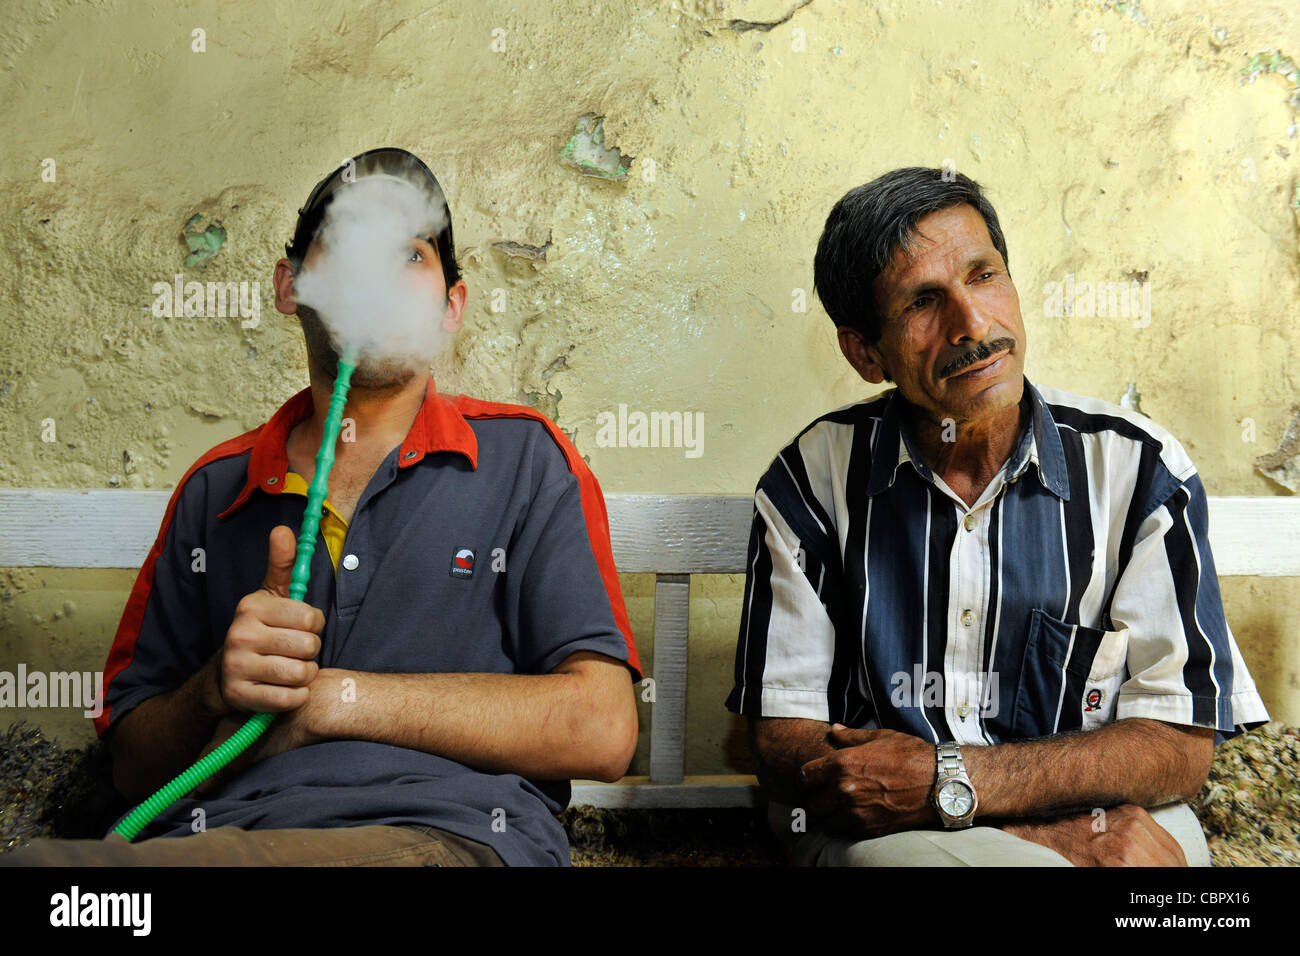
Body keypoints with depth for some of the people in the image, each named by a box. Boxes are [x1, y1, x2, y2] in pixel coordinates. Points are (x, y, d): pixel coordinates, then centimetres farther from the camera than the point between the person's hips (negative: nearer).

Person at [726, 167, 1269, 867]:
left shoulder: (1138, 468, -2)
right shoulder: (815, 478, -3)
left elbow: (1181, 744, -3)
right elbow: (782, 742, -6)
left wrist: (949, 781, -18)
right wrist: (1059, 836, -16)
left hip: (1106, 815, 3)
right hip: (880, 827, -2)